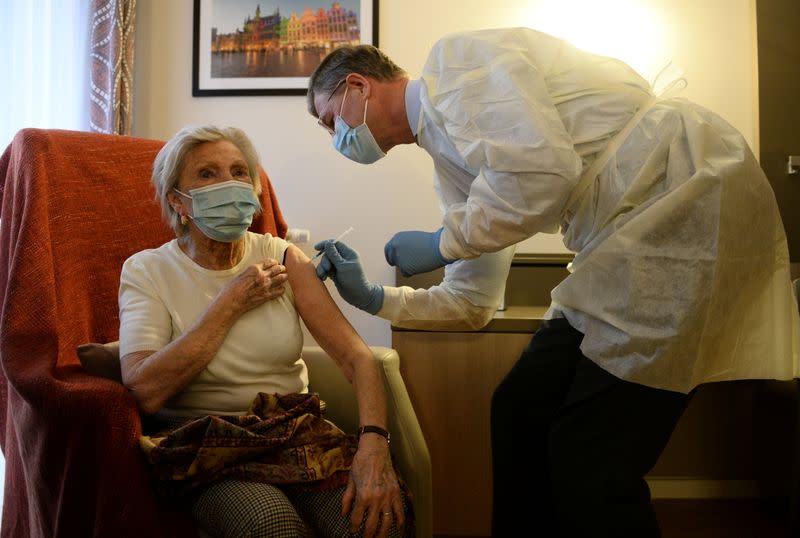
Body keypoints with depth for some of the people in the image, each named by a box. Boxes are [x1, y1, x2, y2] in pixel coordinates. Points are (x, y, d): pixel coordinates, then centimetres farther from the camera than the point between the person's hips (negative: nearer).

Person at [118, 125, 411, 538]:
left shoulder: (282, 257, 5)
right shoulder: (147, 271, -1)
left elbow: (358, 357, -5)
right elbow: (146, 391, -17)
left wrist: (374, 443, -23)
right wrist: (232, 301, -12)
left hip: (298, 431, 2)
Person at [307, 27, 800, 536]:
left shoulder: (455, 57, -5)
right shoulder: (448, 154, 20)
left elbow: (544, 167, -22)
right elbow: (471, 302, 23)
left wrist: (442, 243, -8)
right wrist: (373, 297, 16)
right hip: (629, 241, 9)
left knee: (589, 460, -8)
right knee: (522, 414, 8)